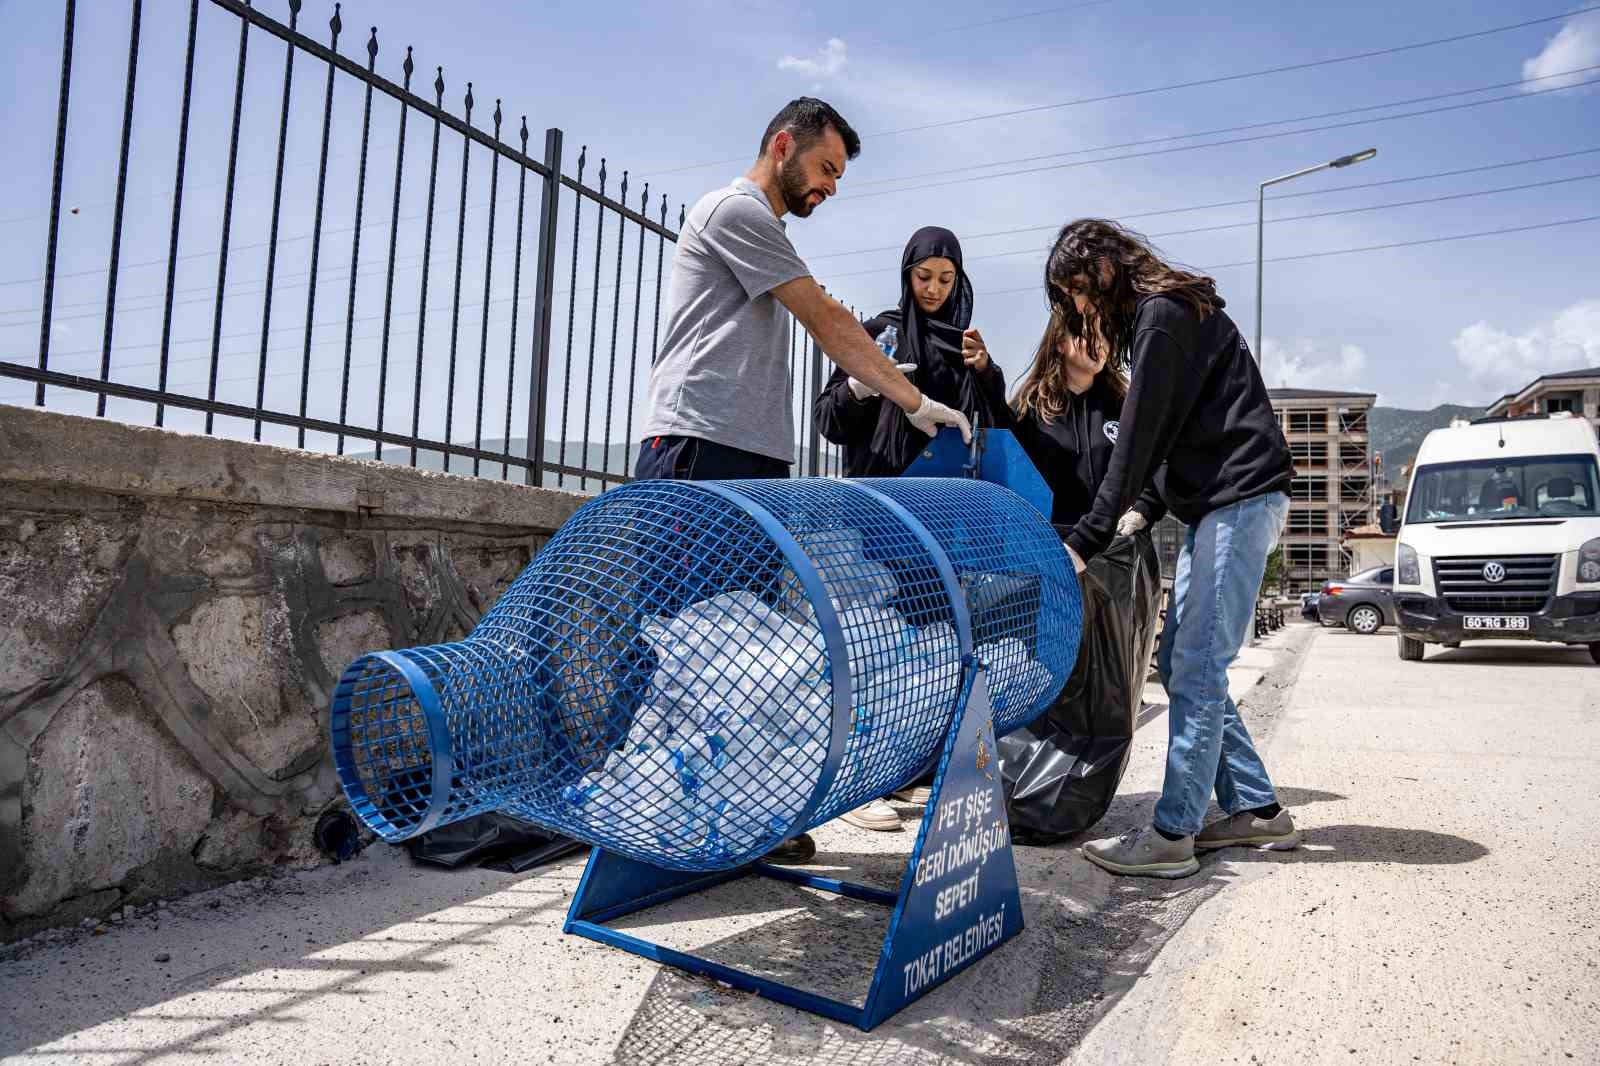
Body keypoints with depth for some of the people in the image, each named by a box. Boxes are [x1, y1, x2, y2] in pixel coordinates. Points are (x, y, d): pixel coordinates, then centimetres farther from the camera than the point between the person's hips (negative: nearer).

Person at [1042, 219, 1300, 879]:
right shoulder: (1156, 316, 22)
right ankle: (1256, 809, 15)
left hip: (1240, 497, -10)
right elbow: (1159, 436, 20)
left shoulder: (1163, 315, -9)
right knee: (1180, 662, 8)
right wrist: (1133, 508, 9)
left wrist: (1087, 540, -17)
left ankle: (1172, 835, -7)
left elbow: (1139, 439, -16)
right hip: (1215, 504, 10)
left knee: (1196, 668, -11)